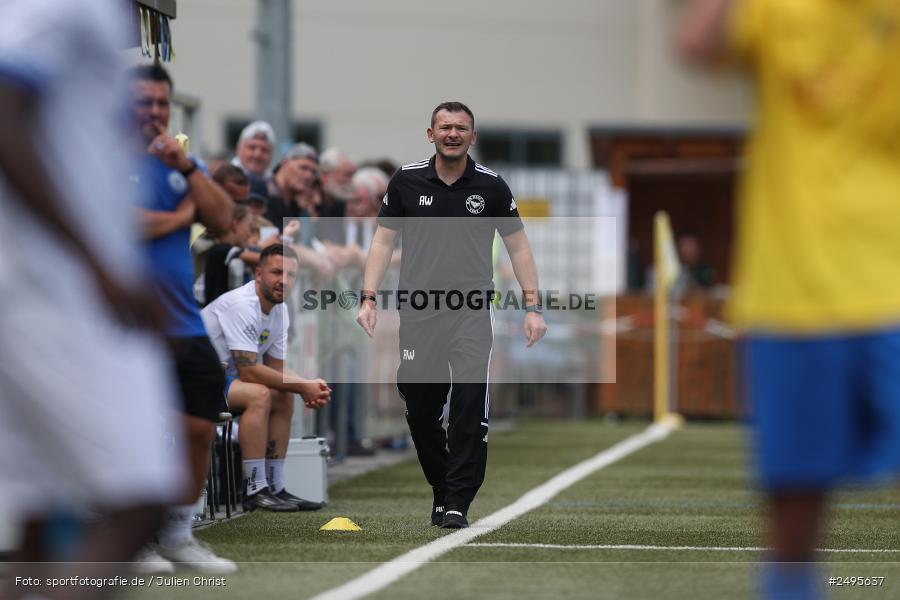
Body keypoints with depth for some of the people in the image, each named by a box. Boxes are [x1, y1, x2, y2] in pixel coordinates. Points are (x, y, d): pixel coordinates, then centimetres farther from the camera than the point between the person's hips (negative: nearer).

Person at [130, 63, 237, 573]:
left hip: (185, 322, 6)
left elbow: (224, 219, 4)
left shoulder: (181, 162, 16)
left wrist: (185, 166, -8)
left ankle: (178, 534, 18)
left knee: (201, 430, 4)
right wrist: (181, 215, -3)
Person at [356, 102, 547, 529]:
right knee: (420, 410, 5)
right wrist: (368, 298, -2)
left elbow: (518, 247, 8)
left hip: (471, 314, -1)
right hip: (417, 313, 2)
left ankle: (458, 504, -11)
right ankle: (441, 490, 25)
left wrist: (532, 306, 2)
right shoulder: (406, 181, 3)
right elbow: (383, 241, 8)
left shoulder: (491, 186, 2)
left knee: (470, 406, -14)